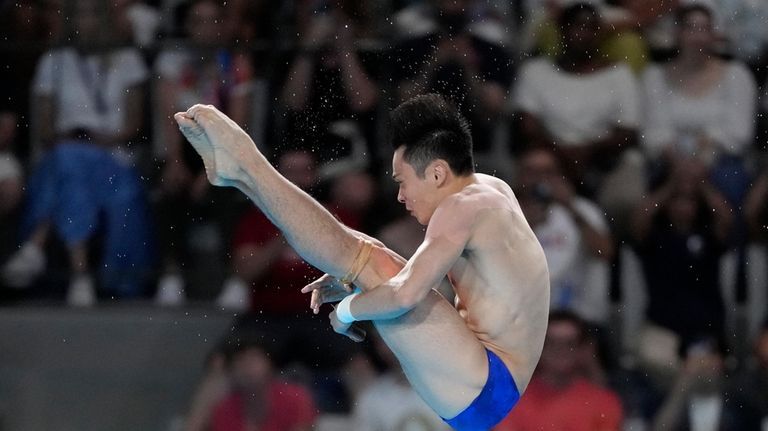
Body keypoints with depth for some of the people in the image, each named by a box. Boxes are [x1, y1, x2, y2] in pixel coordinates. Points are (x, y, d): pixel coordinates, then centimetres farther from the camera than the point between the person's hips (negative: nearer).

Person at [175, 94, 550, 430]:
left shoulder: (463, 207, -17)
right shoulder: (489, 189, 12)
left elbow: (406, 294, -30)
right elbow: (426, 271, 24)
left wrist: (348, 310, -11)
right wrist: (350, 281, 9)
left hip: (484, 388, -10)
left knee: (369, 263, -18)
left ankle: (244, 165, -12)